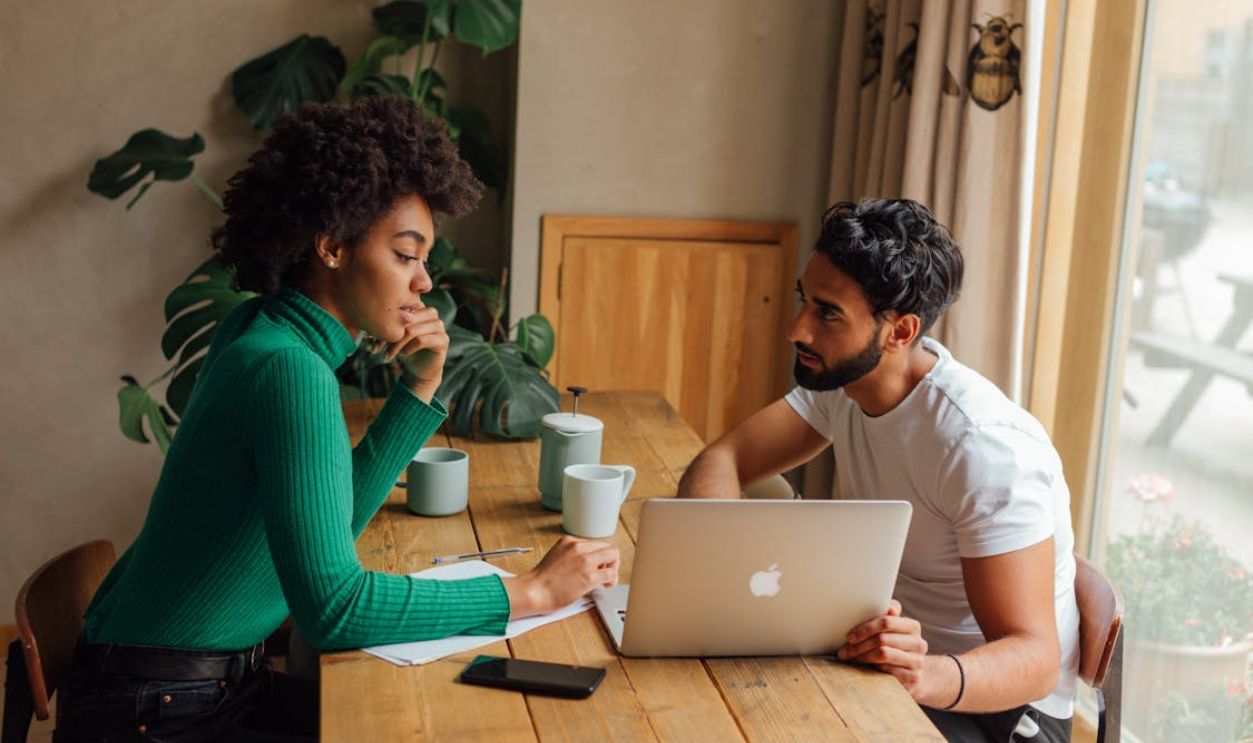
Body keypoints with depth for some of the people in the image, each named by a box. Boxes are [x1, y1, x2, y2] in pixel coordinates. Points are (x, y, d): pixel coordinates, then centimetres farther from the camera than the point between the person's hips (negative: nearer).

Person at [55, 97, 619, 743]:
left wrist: (421, 388, 2)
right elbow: (333, 608, -30)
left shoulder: (260, 330, 3)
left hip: (220, 682, 8)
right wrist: (530, 592, -25)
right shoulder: (288, 370, -24)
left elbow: (326, 525, 11)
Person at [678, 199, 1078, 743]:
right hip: (886, 657, 7)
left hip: (993, 699, -7)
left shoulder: (986, 447, -27)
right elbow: (721, 461, 1)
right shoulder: (840, 377, -5)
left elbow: (1035, 657, -27)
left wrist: (929, 676, -48)